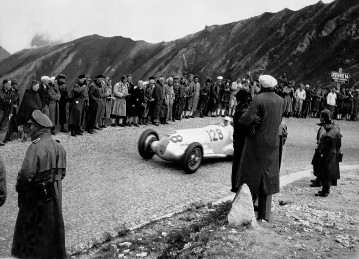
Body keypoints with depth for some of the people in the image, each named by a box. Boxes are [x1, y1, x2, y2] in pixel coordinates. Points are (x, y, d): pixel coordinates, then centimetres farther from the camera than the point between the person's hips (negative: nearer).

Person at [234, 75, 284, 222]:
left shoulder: (258, 99, -15)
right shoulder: (280, 100, 4)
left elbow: (246, 120, -20)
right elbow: (278, 121, 13)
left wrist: (240, 122, 0)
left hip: (256, 143, -5)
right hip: (272, 144, 5)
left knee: (250, 176, 8)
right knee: (268, 178, 12)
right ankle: (264, 214, 18)